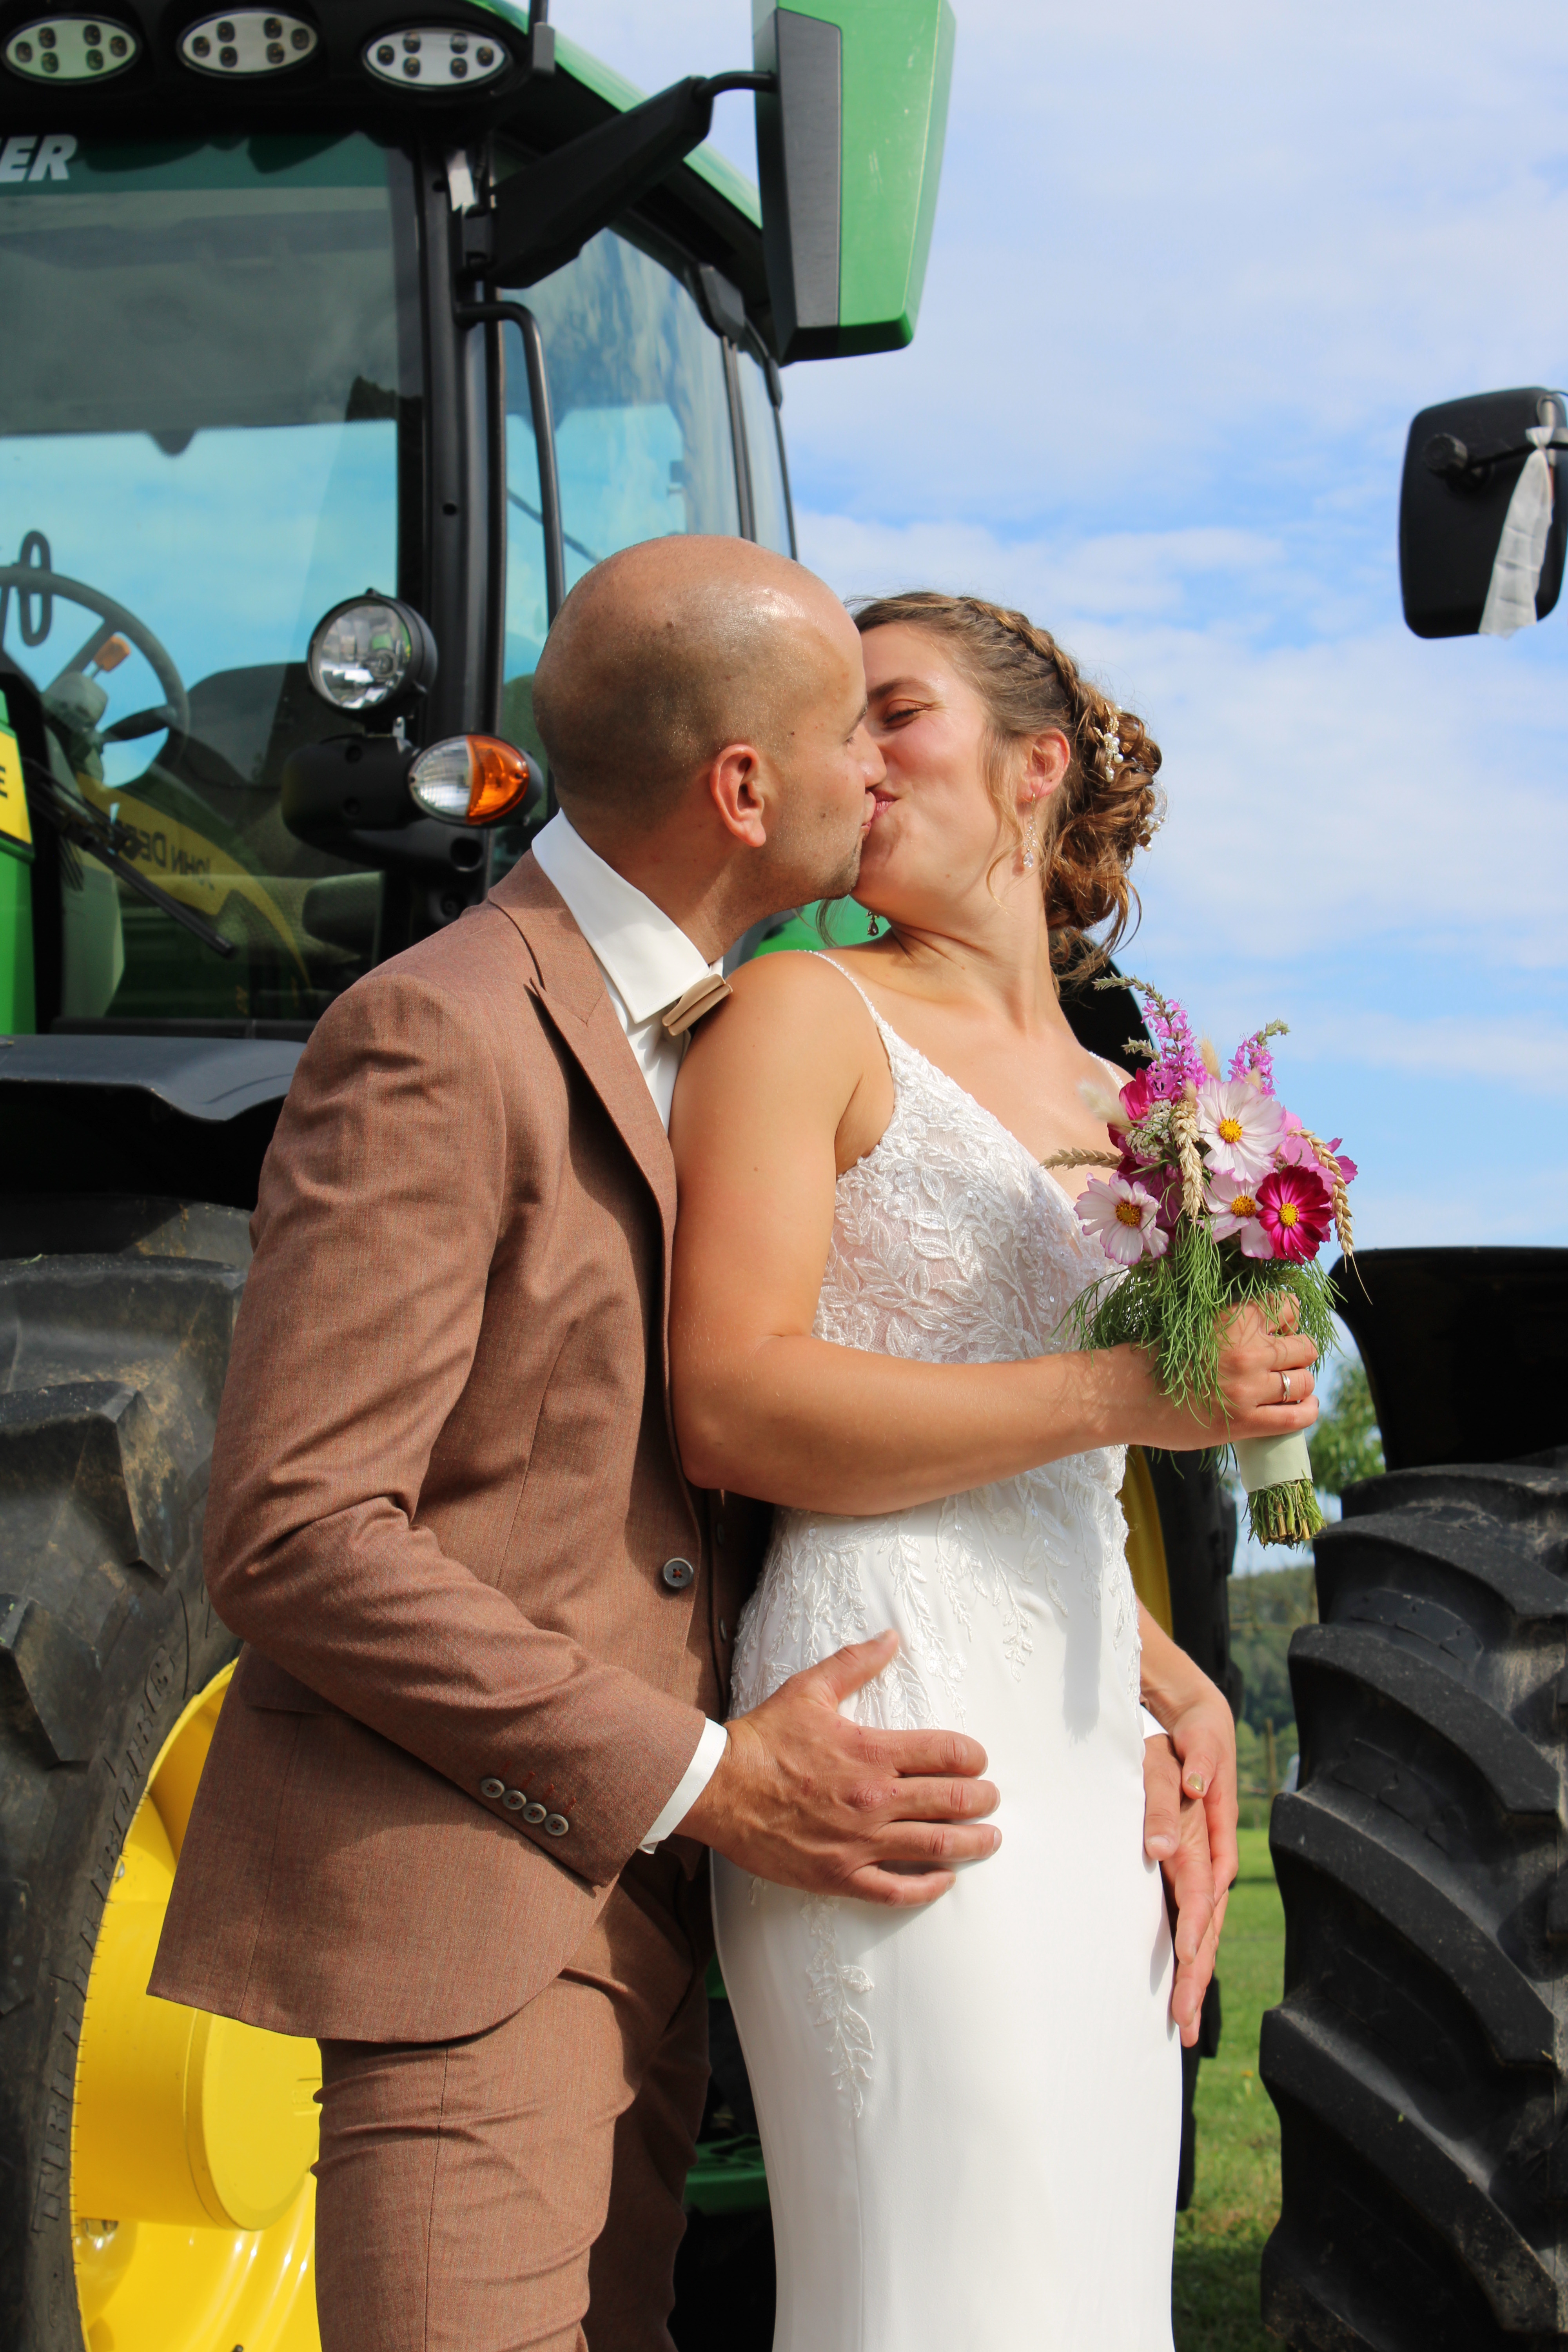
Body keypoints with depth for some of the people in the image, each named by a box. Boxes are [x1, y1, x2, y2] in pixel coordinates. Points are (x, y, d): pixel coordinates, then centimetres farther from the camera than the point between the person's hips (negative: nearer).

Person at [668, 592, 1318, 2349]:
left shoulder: (1106, 1100, 20)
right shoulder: (803, 1018, 0)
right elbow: (731, 1407, -13)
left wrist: (1174, 1683, 9)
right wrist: (1123, 1394, -16)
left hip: (1088, 1768, 7)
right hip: (894, 1740, -7)